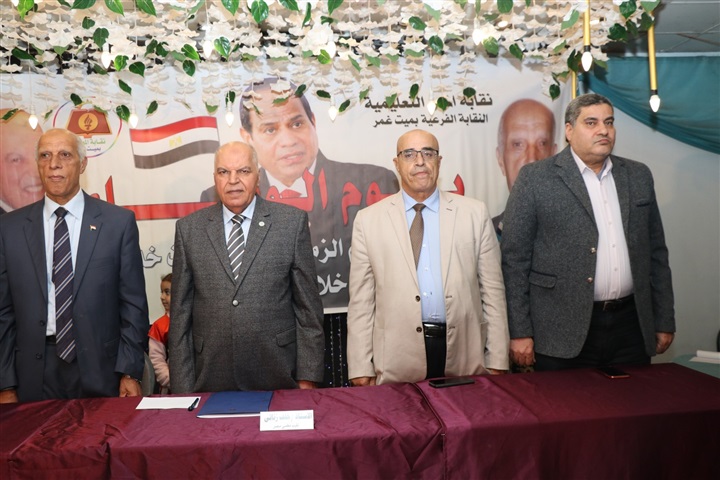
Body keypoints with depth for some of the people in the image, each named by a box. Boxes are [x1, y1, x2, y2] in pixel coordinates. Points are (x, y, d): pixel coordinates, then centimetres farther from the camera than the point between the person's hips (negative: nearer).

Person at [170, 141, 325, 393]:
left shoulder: (292, 221, -1)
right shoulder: (189, 229, 3)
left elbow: (307, 304, -1)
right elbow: (180, 311, 5)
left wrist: (308, 376, -3)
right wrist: (182, 387, 2)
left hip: (278, 377, -1)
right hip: (211, 379, 1)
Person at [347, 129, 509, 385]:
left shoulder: (475, 213, 3)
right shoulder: (368, 220, 1)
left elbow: (492, 289, 3)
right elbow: (361, 300, 1)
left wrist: (497, 362, 1)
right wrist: (361, 368, -2)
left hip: (465, 353, 1)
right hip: (397, 357, -1)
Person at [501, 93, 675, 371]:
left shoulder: (638, 176, 10)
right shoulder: (535, 178, -5)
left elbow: (656, 252, 14)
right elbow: (515, 257, -7)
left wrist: (664, 321, 12)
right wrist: (520, 333, -9)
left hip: (631, 327, 5)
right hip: (563, 335, -4)